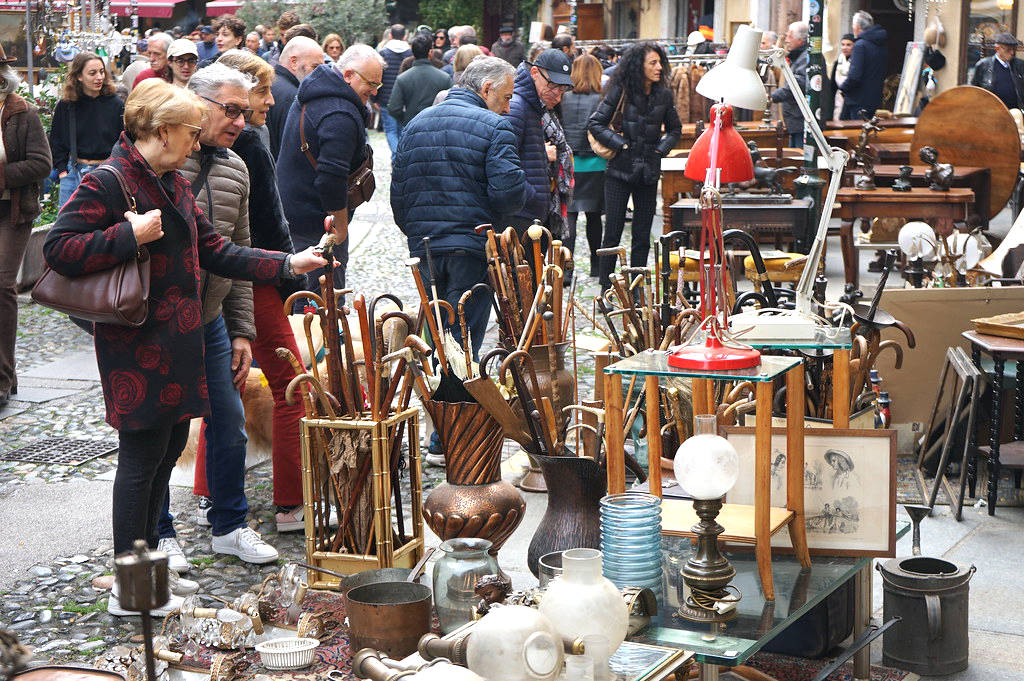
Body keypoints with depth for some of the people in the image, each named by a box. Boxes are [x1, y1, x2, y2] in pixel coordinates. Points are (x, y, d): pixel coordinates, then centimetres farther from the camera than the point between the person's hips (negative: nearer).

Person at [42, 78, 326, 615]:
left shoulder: (173, 184, 15)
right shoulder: (108, 183, -14)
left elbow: (214, 251, 15)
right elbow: (58, 249, -19)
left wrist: (287, 264, 8)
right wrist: (130, 235, -23)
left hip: (177, 343, 9)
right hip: (138, 346, -9)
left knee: (169, 446, 14)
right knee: (142, 456, -3)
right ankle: (128, 589, 8)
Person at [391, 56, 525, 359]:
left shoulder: (416, 123, 13)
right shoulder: (494, 126, -7)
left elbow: (398, 191, 14)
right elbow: (510, 191, -17)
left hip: (423, 248, 5)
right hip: (473, 248, -5)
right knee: (464, 339, 0)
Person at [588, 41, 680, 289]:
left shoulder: (664, 95, 6)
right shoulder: (621, 92, -5)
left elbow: (675, 129, 20)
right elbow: (595, 124, -5)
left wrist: (661, 148, 3)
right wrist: (621, 144, -10)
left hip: (648, 172, 3)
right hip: (620, 170, -3)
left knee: (642, 236, 6)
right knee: (613, 233, -1)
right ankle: (606, 289, 8)